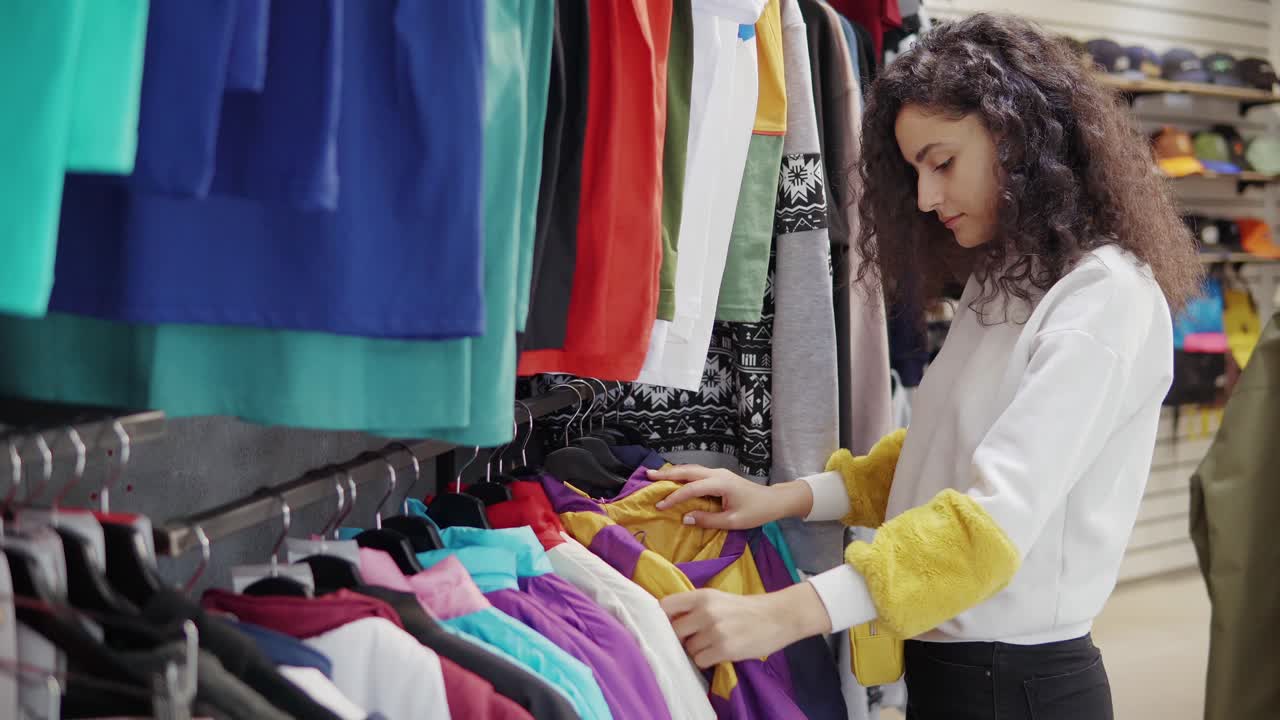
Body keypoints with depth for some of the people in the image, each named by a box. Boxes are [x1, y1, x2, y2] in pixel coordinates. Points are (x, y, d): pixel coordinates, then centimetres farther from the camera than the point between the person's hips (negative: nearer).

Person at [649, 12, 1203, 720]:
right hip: (941, 663, 8)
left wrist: (783, 615, -32)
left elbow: (995, 518, -26)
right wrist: (784, 498, -2)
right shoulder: (999, 285, 12)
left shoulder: (1108, 298, -16)